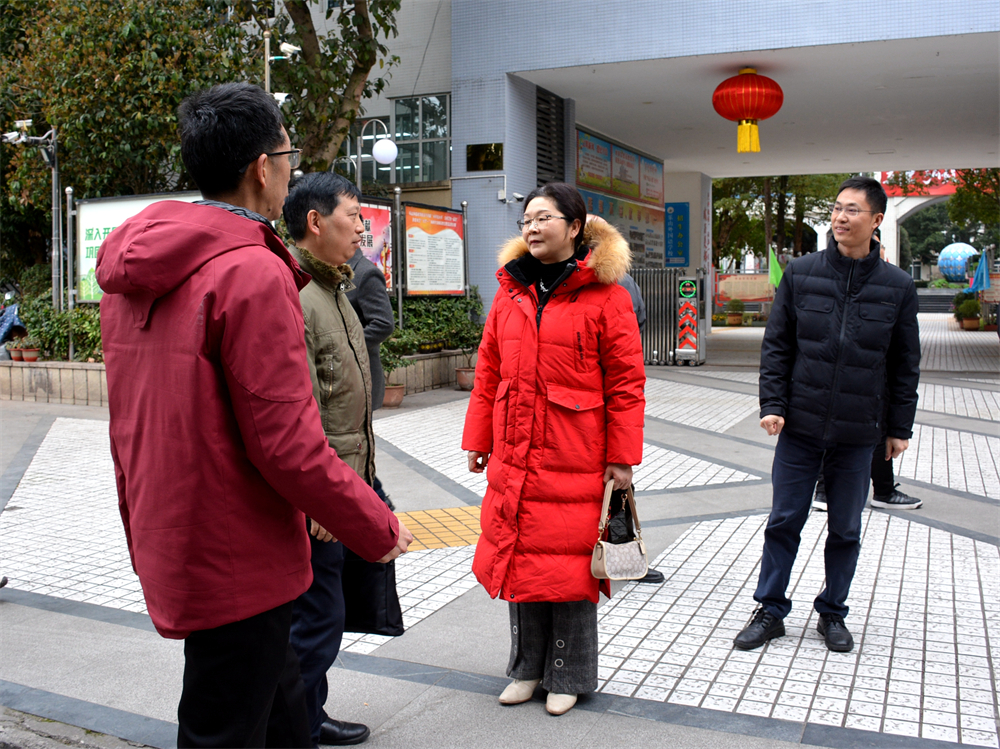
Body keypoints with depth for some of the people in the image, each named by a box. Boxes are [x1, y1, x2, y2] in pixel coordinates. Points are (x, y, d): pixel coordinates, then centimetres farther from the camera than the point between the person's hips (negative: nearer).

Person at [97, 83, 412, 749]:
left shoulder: (133, 274, 9)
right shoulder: (253, 274, -19)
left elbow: (130, 426, 14)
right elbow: (286, 443, -22)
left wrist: (144, 536, 22)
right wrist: (379, 528, -10)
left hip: (170, 545, 9)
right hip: (238, 564, -9)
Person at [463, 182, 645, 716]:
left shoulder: (604, 294, -6)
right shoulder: (510, 291, 10)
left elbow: (626, 382, -7)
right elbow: (488, 373, 13)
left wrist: (622, 457, -9)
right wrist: (477, 441, 11)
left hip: (576, 462, -5)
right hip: (514, 458, 5)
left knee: (571, 565, 5)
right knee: (519, 559, 13)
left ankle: (567, 676, 25)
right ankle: (528, 667, 32)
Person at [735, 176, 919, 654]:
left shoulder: (897, 286, 0)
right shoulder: (800, 273, -1)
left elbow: (905, 364, 6)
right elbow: (776, 345, 2)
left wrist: (900, 427, 7)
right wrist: (772, 404, -6)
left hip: (857, 434, 1)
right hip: (800, 426, 0)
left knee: (846, 530, 11)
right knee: (784, 522, 6)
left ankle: (832, 613, 28)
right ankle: (770, 610, 21)